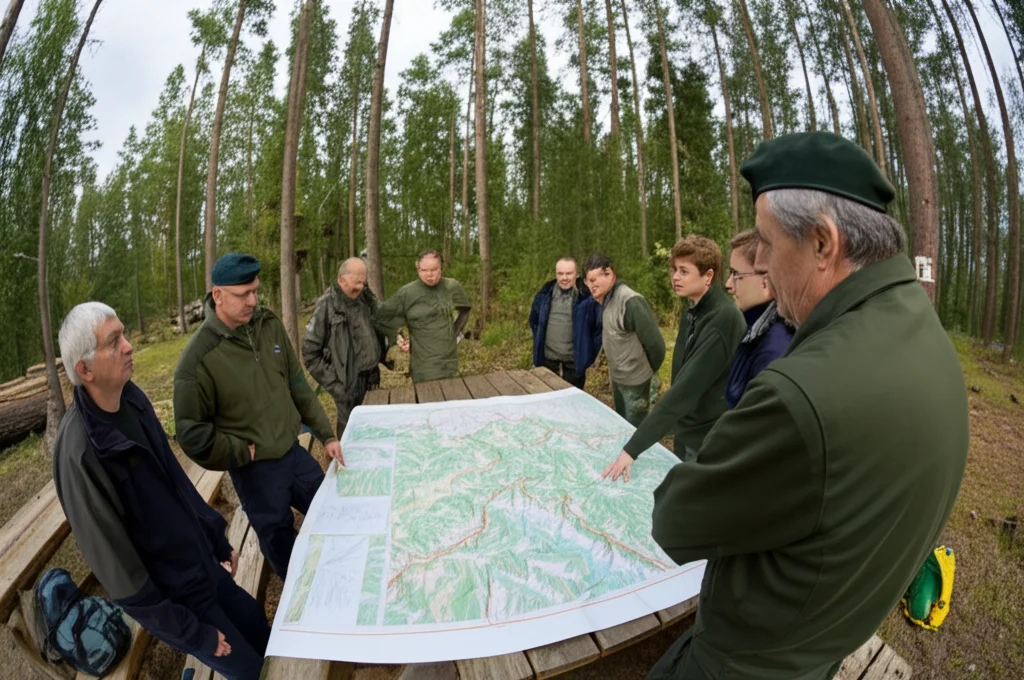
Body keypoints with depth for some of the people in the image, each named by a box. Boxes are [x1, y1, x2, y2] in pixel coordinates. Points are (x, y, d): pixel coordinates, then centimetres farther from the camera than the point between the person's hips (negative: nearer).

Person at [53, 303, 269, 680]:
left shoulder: (132, 397, -7)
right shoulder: (79, 452, -29)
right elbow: (116, 565, -22)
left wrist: (219, 540, 12)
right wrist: (196, 633, -13)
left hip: (202, 563, 6)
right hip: (169, 593, -6)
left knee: (258, 625, 23)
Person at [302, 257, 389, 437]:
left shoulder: (367, 298, 4)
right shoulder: (327, 306, -12)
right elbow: (310, 353, -10)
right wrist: (331, 382, -12)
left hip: (371, 378, 5)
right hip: (348, 382, -5)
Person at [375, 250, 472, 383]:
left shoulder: (453, 287, -1)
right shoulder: (406, 293, -9)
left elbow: (464, 309, 18)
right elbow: (382, 316, 3)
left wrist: (456, 332, 10)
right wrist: (397, 338, -1)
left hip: (450, 360, 3)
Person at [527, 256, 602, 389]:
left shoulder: (587, 296, -14)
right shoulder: (545, 294, -1)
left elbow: (599, 325, -6)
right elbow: (534, 320, 13)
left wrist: (591, 353, -5)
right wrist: (539, 342, 11)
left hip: (574, 357, -3)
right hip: (548, 355, 4)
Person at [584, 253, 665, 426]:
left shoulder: (630, 301, -26)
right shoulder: (606, 300, 0)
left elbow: (655, 342, -22)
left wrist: (650, 372, -8)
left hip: (635, 380, -8)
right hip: (617, 378, 8)